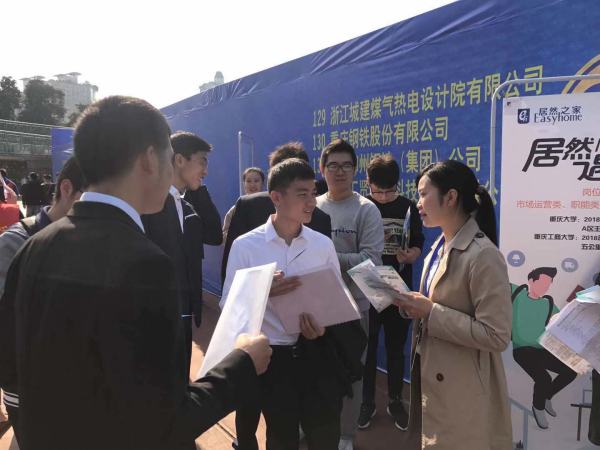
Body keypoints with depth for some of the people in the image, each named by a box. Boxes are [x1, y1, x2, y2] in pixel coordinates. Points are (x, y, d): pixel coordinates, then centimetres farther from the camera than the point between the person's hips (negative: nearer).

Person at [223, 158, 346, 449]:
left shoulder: (323, 245, -1)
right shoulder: (245, 246, -10)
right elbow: (228, 307, -7)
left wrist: (323, 326, -13)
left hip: (316, 354, 2)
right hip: (272, 357, -2)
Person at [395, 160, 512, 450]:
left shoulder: (483, 255, -22)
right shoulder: (440, 246, 6)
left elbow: (497, 336, -23)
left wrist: (431, 313, -24)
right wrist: (415, 305, -4)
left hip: (462, 389, -8)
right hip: (430, 375, 8)